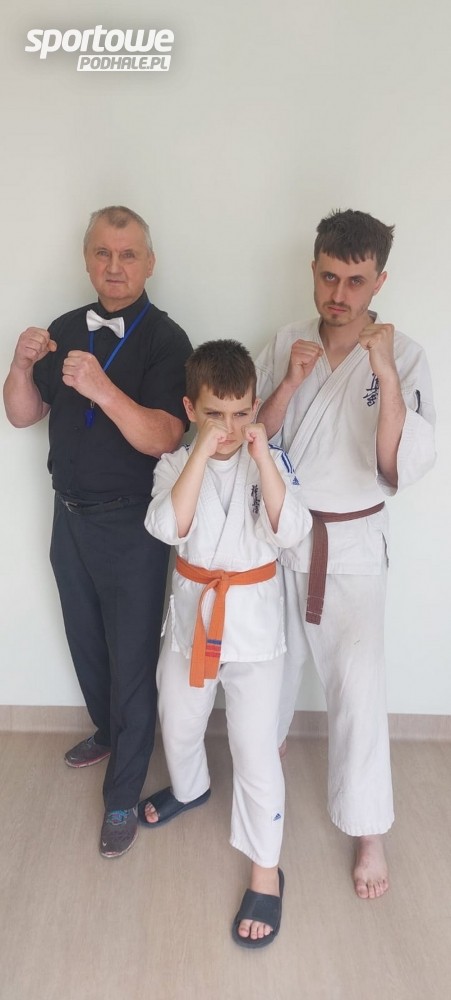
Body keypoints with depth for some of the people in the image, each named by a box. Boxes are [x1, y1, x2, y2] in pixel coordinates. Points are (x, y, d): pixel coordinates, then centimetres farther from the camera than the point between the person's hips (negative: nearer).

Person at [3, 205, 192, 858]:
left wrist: (103, 390, -39)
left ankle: (123, 798, 20)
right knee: (87, 644, 22)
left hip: (130, 526, -6)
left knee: (132, 661, 4)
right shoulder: (66, 330, 5)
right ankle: (108, 733, 48)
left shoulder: (165, 339, -14)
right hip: (70, 515, 6)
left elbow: (163, 438, -24)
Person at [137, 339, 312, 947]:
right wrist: (202, 452, -29)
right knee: (178, 725, 23)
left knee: (256, 749, 1)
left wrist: (261, 456, -29)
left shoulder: (271, 461, -8)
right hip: (193, 611, 3)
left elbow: (289, 531, -23)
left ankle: (266, 870, 21)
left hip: (253, 617, -3)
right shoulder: (176, 463, -6)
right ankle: (190, 789, 56)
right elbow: (169, 526, -24)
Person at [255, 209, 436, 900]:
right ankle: (267, 740, 51)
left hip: (351, 545, -3)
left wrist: (385, 374, -32)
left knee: (357, 686, -2)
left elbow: (402, 467, -22)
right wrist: (290, 383, -19)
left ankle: (369, 833, 18)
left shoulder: (404, 357, -12)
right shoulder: (286, 345, -2)